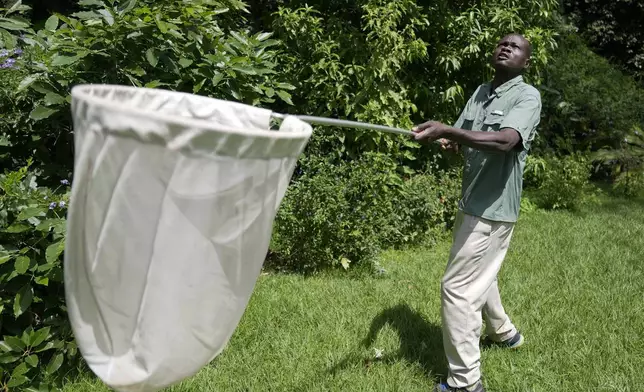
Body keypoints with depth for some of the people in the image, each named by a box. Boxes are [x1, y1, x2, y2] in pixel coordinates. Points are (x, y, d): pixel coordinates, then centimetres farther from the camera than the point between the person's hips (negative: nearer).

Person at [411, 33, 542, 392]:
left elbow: (505, 141, -32)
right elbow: (459, 139, 6)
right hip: (473, 202, 9)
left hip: (494, 208, -9)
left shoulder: (528, 96, -13)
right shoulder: (481, 92, 12)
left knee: (457, 287, -9)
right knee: (479, 276, 26)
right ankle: (504, 331, 51)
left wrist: (446, 130, -42)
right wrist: (447, 140, -19)